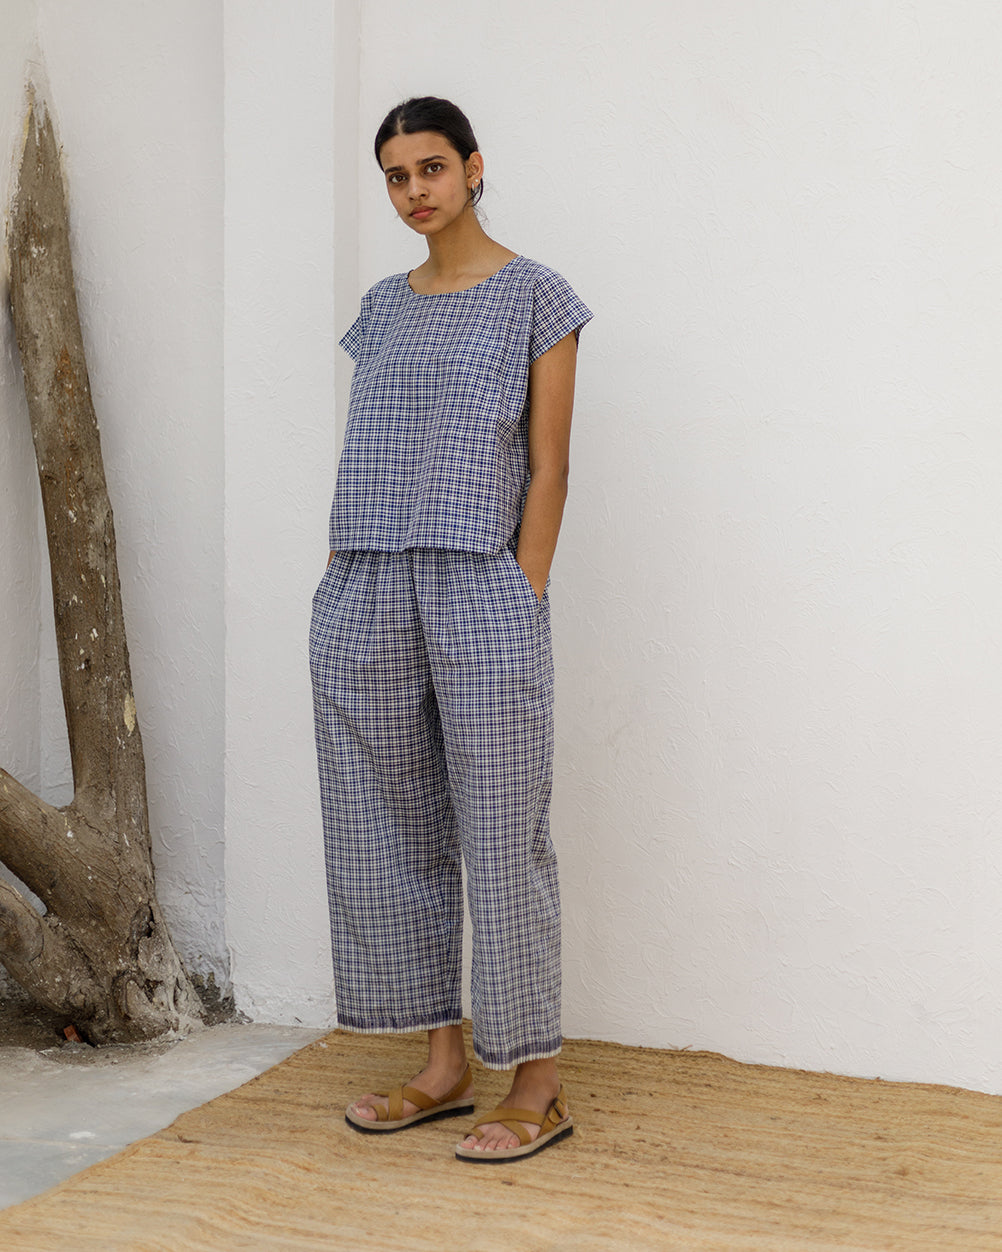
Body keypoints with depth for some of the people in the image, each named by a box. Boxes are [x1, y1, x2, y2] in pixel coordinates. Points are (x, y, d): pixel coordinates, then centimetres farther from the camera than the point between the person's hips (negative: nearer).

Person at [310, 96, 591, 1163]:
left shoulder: (534, 297, 1)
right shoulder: (383, 308, 16)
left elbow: (546, 470, -3)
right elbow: (365, 463, 17)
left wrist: (523, 608, -10)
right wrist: (339, 587, 10)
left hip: (480, 595, -6)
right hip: (364, 598, 6)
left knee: (501, 839, -2)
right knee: (388, 833, 8)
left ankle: (537, 1085, 8)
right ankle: (442, 1064, 21)